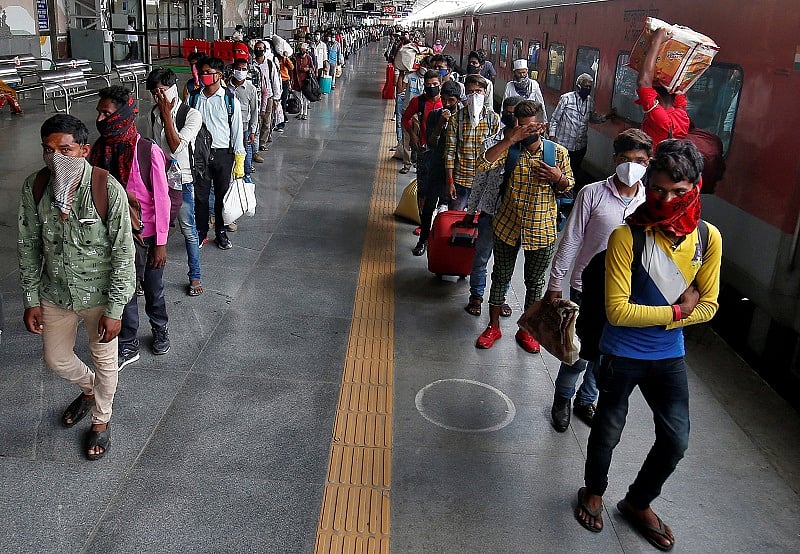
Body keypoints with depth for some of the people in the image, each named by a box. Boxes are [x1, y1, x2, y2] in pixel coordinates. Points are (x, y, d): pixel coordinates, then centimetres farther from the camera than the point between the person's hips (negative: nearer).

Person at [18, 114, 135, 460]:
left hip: (99, 294, -4)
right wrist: (31, 301, 1)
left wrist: (114, 309, -17)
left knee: (104, 361, 15)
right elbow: (28, 247, -1)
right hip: (55, 294, 4)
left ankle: (101, 419, 42)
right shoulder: (34, 187, -12)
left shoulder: (108, 190, -24)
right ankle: (89, 389, 54)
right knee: (56, 359, 21)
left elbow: (123, 253, -18)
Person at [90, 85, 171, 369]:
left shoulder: (148, 152, -20)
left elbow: (161, 200, -15)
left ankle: (160, 329, 43)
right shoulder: (99, 149, -4)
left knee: (152, 287, 16)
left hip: (145, 234, -4)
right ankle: (128, 346, 31)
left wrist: (160, 243, -13)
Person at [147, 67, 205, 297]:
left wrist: (167, 114, -23)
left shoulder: (192, 115, -15)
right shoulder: (155, 112, 5)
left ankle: (195, 276, 17)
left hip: (181, 180, -5)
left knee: (188, 230, 2)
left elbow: (176, 146, -24)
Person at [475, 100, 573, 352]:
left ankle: (526, 330, 34)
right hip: (507, 227, 0)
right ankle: (493, 326, 33)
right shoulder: (509, 149, -7)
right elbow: (483, 165, -25)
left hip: (542, 232, 0)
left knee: (535, 282, 14)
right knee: (501, 277, 14)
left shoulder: (558, 152, -7)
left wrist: (558, 178, -17)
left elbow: (569, 187, 6)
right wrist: (510, 139, -30)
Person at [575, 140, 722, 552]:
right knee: (608, 432, 14)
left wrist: (653, 318, -15)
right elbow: (618, 310, -22)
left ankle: (638, 503, 38)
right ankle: (593, 492, 44)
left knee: (676, 441, 11)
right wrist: (675, 311, -16)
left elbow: (707, 306, -2)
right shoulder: (628, 236, -21)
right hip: (622, 355, -4)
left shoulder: (708, 237, -7)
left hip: (670, 356, 4)